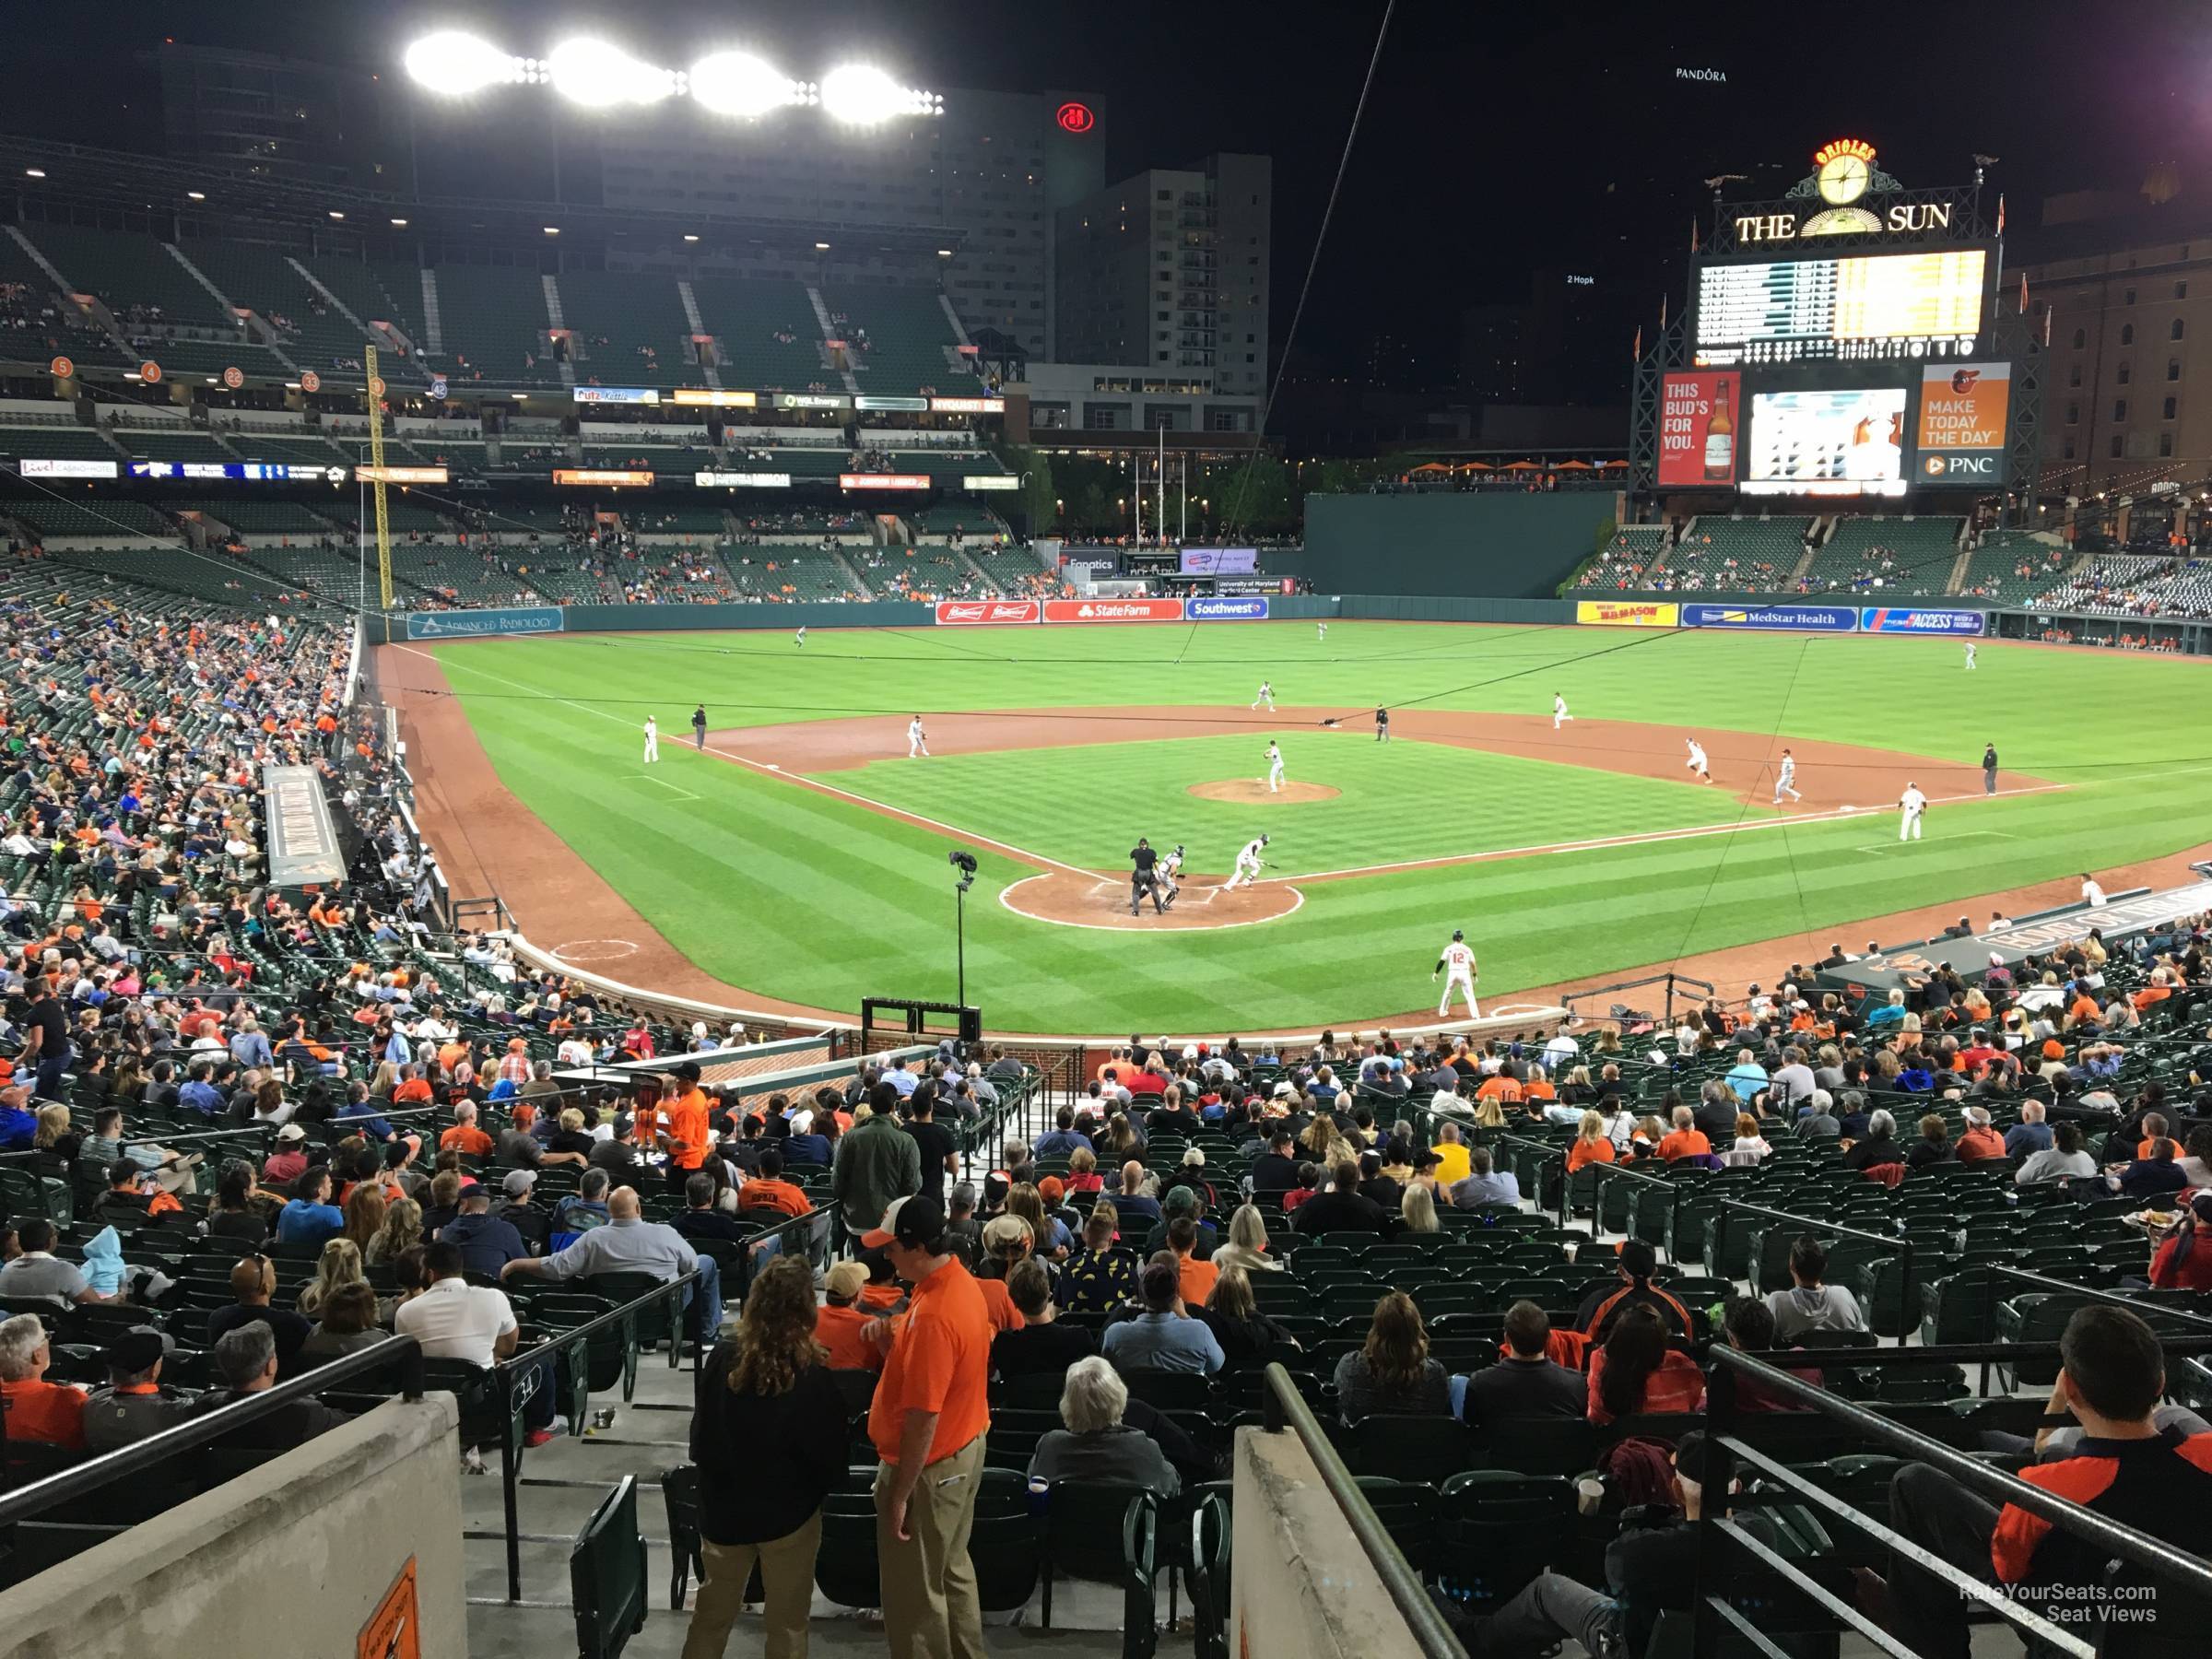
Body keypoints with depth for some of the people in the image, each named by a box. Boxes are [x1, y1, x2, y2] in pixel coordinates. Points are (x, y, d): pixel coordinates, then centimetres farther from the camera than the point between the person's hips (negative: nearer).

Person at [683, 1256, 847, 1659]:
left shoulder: (722, 1358, -16)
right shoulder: (814, 1378, -22)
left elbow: (699, 1439, -1)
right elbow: (831, 1464, -12)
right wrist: (819, 1487, 9)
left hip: (723, 1508, 3)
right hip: (789, 1513, -3)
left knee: (713, 1614, 23)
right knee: (786, 1625, 16)